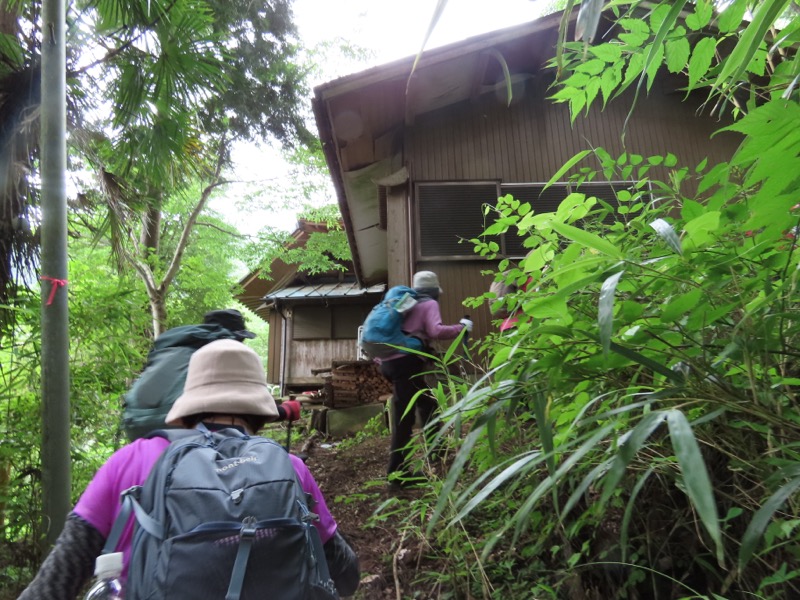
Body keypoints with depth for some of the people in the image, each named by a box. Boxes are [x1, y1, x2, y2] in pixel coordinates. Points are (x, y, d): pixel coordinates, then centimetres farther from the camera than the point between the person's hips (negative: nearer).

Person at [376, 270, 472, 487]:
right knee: (404, 418, -5)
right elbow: (436, 331, -14)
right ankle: (398, 473, -1)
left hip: (392, 361, 9)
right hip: (406, 362, -8)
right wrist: (462, 327, -1)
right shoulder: (429, 304, 4)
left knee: (427, 405, 21)